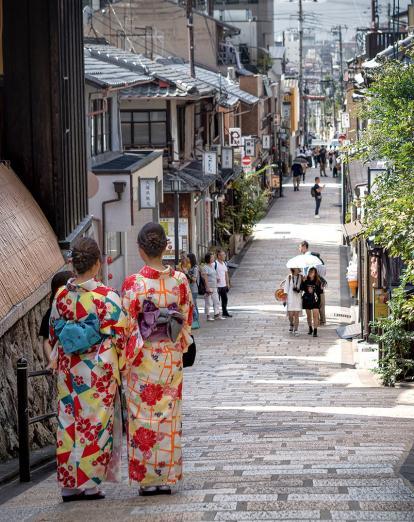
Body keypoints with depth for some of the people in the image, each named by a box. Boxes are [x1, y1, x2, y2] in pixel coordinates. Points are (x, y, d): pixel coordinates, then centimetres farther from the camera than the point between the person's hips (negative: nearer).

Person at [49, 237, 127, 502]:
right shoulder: (106, 296, -13)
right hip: (99, 371, -4)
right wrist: (120, 364, 4)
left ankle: (69, 484, 11)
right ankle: (89, 482, 4)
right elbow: (118, 334, -10)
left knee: (69, 424, 9)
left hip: (69, 371, 4)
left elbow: (53, 334, 8)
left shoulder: (61, 296, 0)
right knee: (96, 424, 4)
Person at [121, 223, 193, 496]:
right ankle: (168, 478, 14)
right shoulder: (180, 280, -3)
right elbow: (187, 319, 7)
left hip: (143, 358, -3)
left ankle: (148, 479, 7)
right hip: (172, 356, 3)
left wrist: (126, 358, -1)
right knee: (169, 416, 11)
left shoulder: (134, 283, -14)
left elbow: (128, 325, -11)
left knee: (144, 417, 5)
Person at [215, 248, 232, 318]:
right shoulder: (215, 264, -12)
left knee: (225, 299, 14)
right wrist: (216, 279, -27)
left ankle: (225, 312, 25)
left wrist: (228, 284, 16)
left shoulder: (225, 263, 13)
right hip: (217, 285, -8)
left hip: (224, 286, 8)